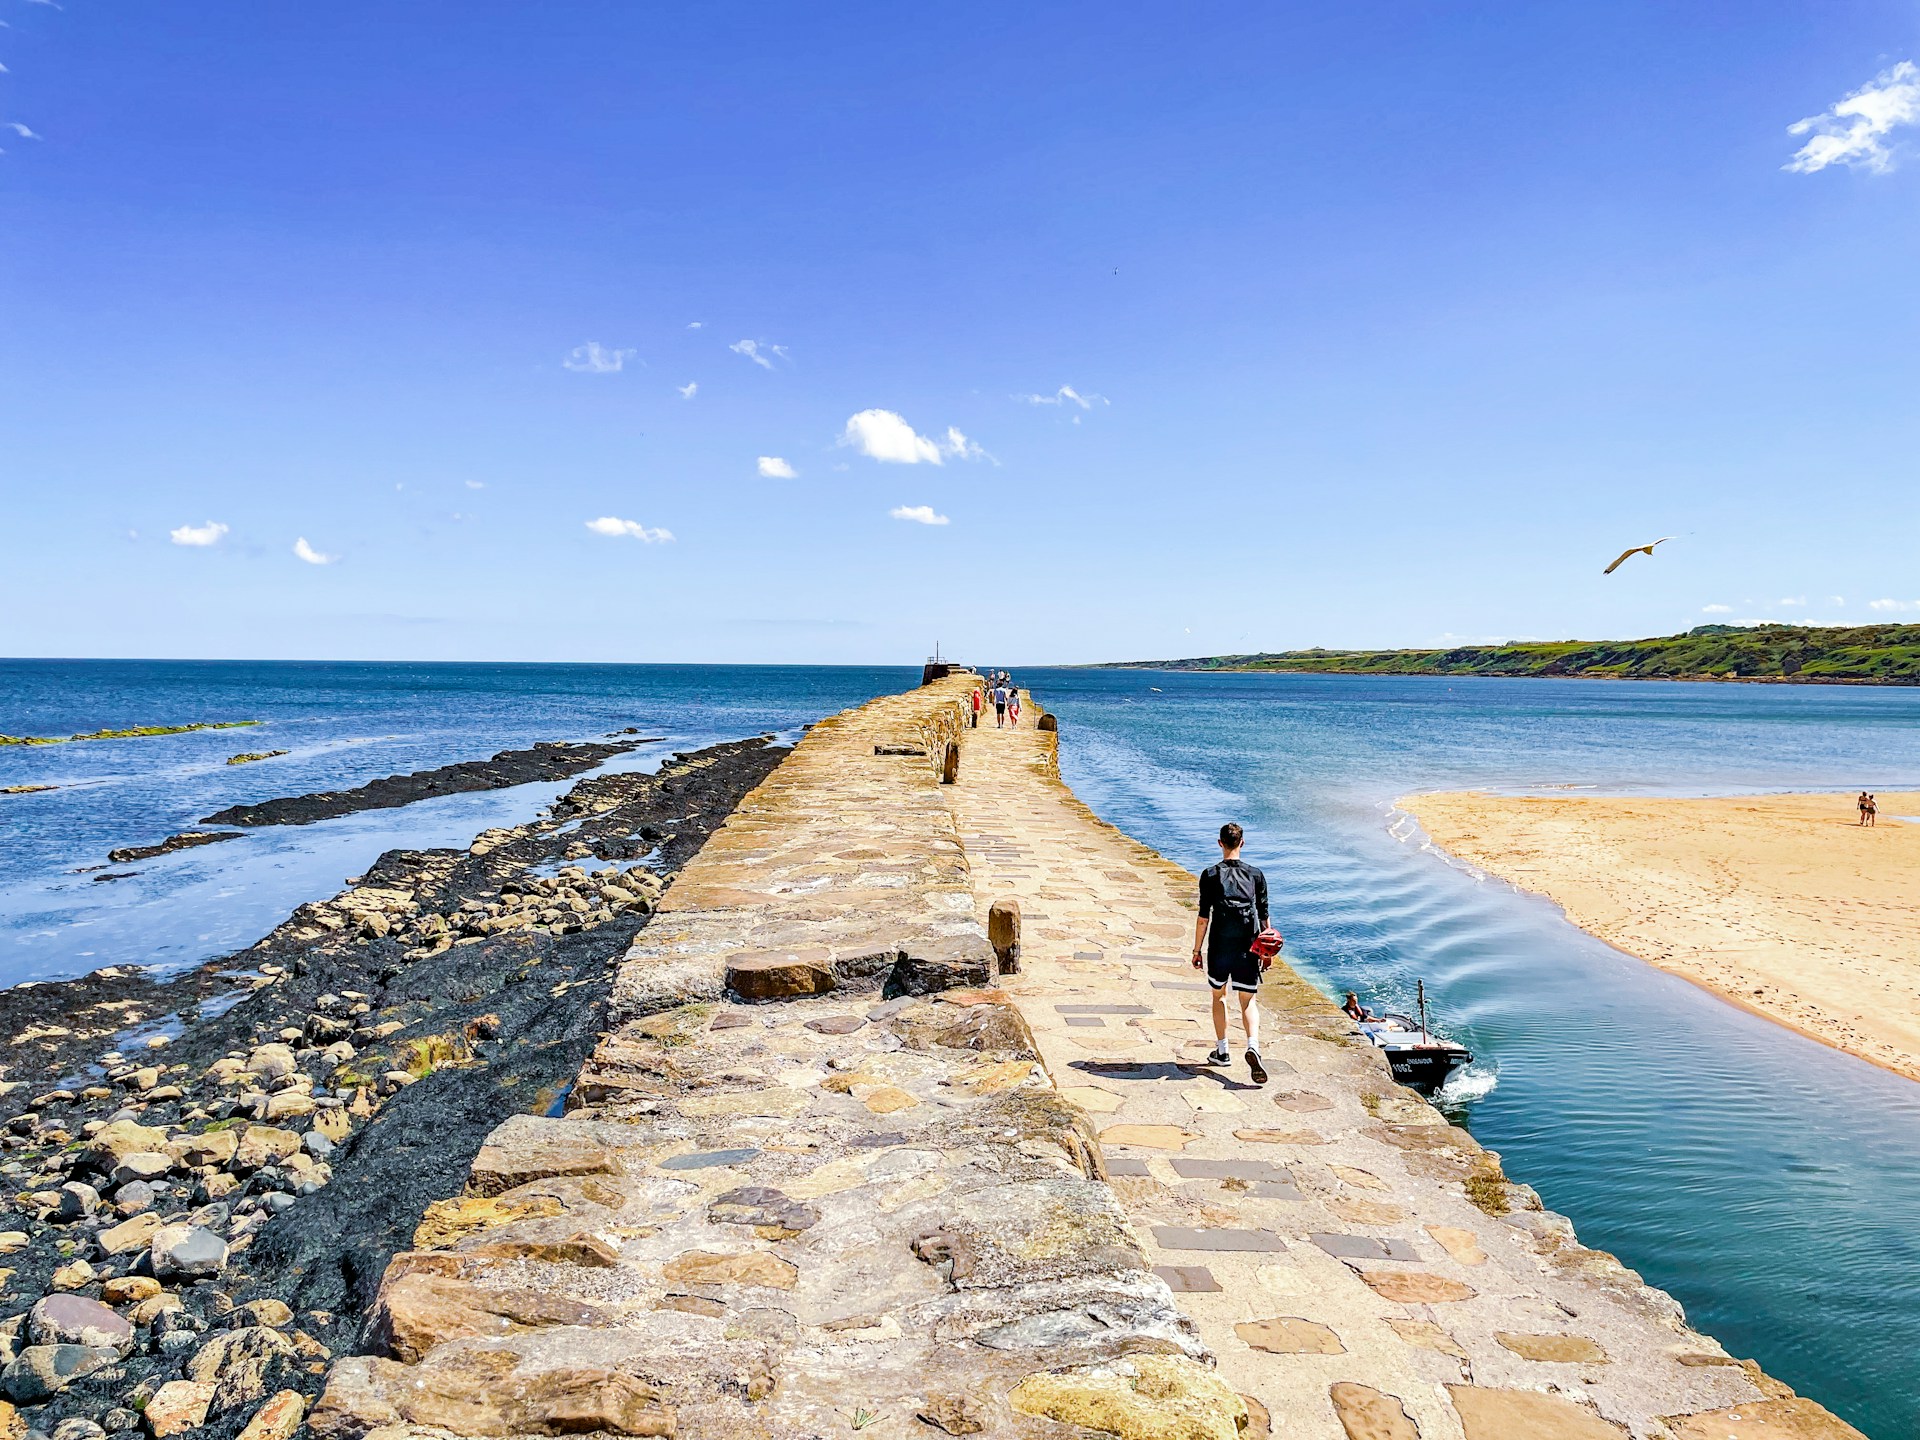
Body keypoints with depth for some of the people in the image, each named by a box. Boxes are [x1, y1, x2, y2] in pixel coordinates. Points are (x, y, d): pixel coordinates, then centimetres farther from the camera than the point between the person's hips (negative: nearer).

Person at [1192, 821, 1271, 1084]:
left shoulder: (1210, 875, -3)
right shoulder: (1256, 875, 3)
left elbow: (1204, 917, -5)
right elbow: (1263, 917, 5)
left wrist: (1197, 949, 3)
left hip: (1219, 947, -1)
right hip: (1248, 950, 1)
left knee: (1219, 995, 19)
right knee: (1248, 1001, 8)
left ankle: (1222, 1051, 25)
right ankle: (1253, 1046, -17)